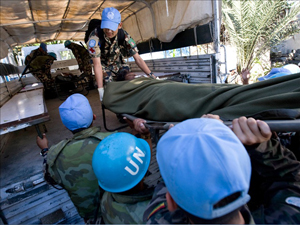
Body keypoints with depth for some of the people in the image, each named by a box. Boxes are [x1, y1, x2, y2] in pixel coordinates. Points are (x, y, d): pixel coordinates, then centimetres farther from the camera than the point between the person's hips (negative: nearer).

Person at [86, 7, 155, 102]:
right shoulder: (95, 37, -37)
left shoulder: (124, 36, -28)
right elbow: (97, 64, -36)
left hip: (118, 62, 3)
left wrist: (151, 75, -33)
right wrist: (100, 89, -40)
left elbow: (137, 58, -25)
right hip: (103, 64, -3)